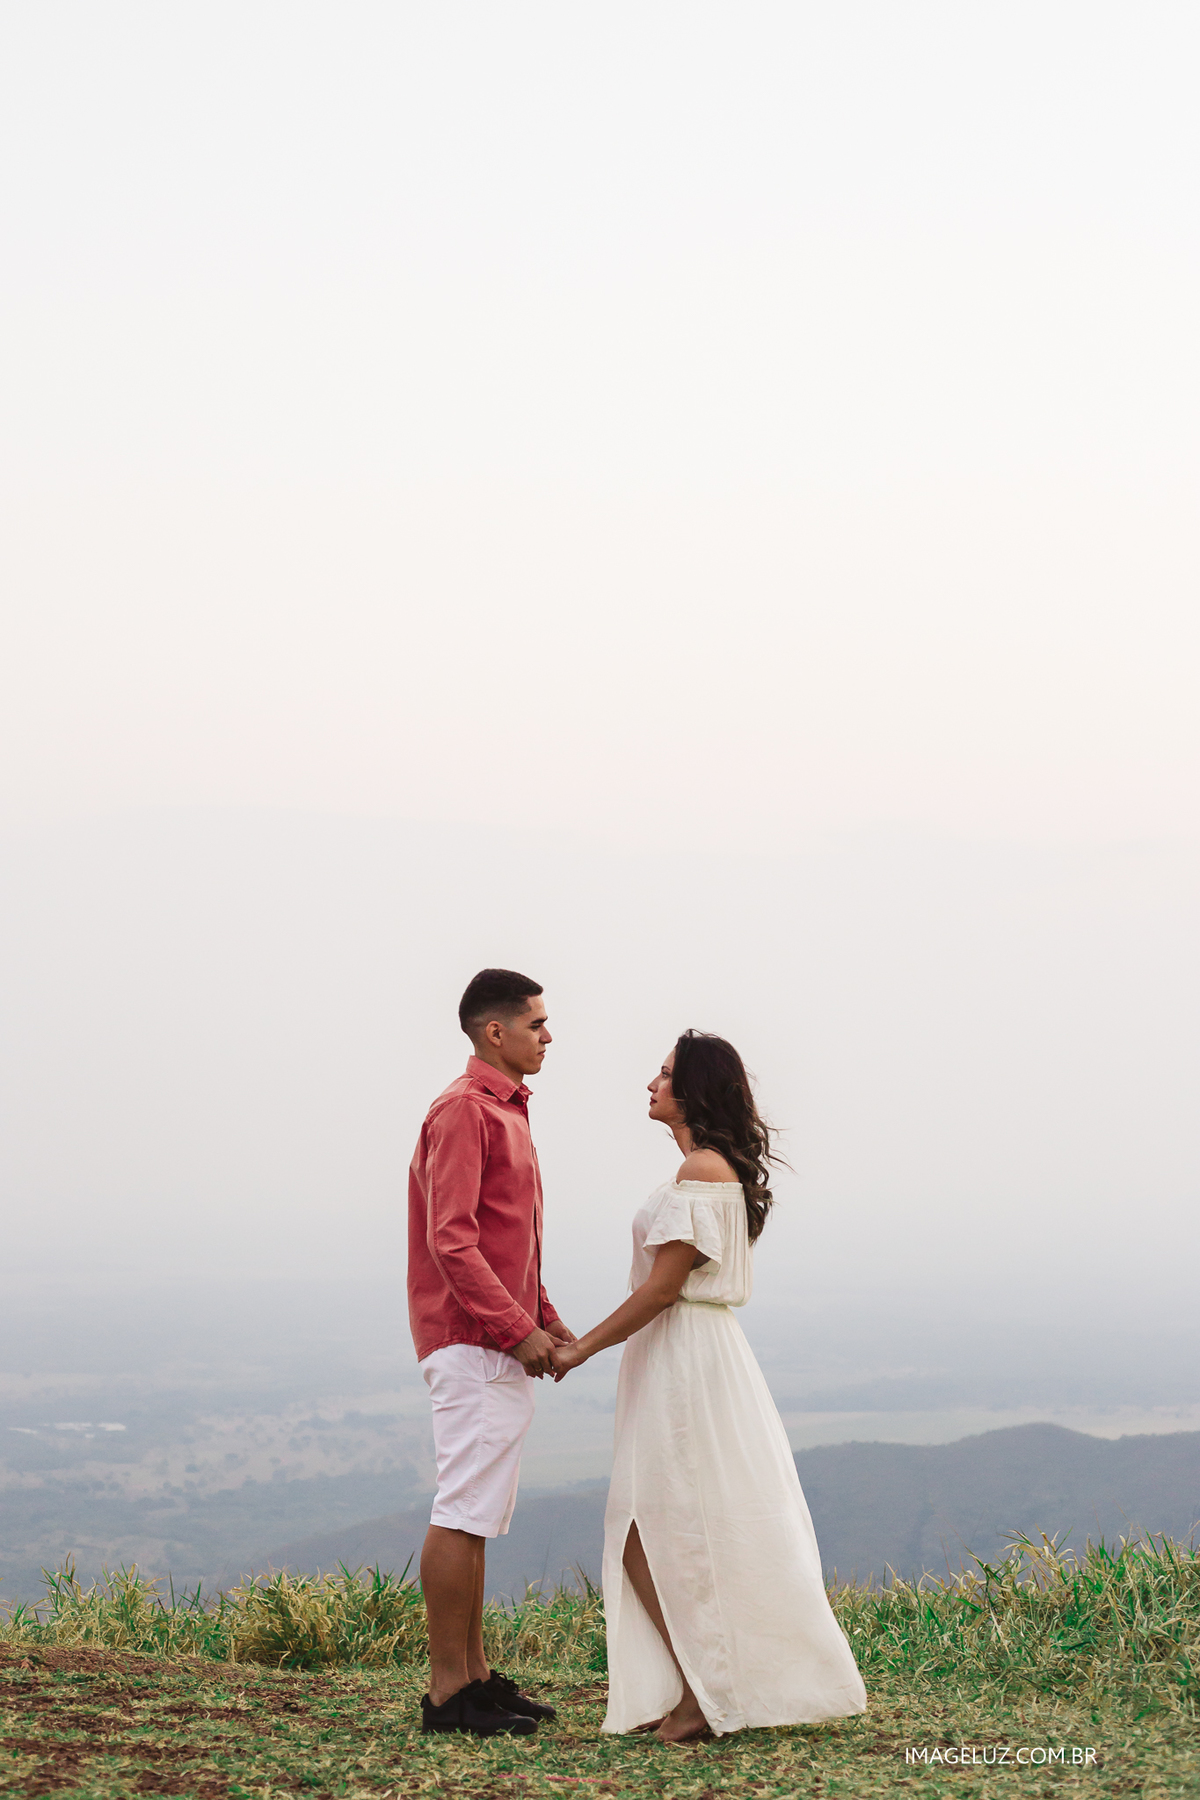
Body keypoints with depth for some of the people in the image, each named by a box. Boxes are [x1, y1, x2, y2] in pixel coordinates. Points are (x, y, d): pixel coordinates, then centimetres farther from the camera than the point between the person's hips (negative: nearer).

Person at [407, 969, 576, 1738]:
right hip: (474, 1347, -10)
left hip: (503, 1347, 10)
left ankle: (476, 1676, 17)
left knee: (477, 1517, 12)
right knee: (464, 1515, -9)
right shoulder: (463, 1111, -13)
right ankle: (449, 1692, -7)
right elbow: (452, 1240, -20)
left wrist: (547, 1321, 16)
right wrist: (518, 1330, -20)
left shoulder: (506, 1112, 19)